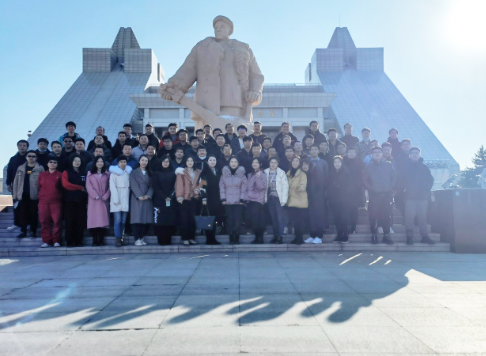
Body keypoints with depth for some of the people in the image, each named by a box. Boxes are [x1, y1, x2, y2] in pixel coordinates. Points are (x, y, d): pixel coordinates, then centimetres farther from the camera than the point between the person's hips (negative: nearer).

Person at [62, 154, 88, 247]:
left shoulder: (83, 173, 16)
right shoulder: (66, 172, 4)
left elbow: (86, 186, 11)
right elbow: (66, 184, -12)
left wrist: (87, 199, -2)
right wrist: (80, 188, -10)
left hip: (81, 200, 3)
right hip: (70, 200, -3)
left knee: (80, 221, 0)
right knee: (70, 221, -2)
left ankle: (79, 241, 6)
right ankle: (69, 242, 4)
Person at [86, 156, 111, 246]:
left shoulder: (107, 174, 12)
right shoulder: (90, 173, 12)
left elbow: (110, 186, 5)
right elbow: (88, 186, 1)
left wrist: (105, 196, -9)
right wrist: (95, 196, -11)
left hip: (104, 200, 0)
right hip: (93, 200, 0)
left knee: (103, 219, -5)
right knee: (93, 219, -6)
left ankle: (101, 240, -1)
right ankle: (95, 240, -3)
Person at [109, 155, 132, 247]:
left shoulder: (128, 173, 15)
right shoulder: (114, 173, 0)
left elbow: (129, 185, 12)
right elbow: (112, 187, -6)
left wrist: (129, 197, 0)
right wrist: (116, 199, -14)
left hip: (125, 200, 4)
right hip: (117, 200, -4)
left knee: (123, 221, 4)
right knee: (117, 220, -8)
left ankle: (120, 237, 11)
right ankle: (117, 239, -6)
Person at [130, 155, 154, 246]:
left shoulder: (149, 173, 18)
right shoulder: (134, 172, 8)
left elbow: (151, 186, 8)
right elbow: (133, 185, -4)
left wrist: (148, 195, -9)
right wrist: (139, 196, -16)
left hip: (147, 199, 3)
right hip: (137, 199, -3)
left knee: (146, 219, -2)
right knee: (137, 218, -9)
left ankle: (141, 238, 8)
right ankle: (137, 239, -6)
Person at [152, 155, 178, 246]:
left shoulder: (173, 173, 12)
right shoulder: (156, 173, 8)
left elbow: (175, 186, 5)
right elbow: (155, 187, -1)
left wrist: (170, 196, -11)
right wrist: (164, 197, -11)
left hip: (171, 201, 1)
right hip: (159, 201, -1)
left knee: (170, 220, -3)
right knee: (160, 221, -6)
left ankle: (168, 240, 3)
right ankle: (161, 240, -1)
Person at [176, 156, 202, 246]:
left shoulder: (198, 172, 14)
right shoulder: (181, 172, 3)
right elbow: (179, 185, -6)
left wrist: (198, 189, -3)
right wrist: (179, 196, -16)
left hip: (194, 198, 3)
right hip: (185, 198, -3)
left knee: (193, 218, 5)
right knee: (184, 218, -3)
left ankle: (192, 238, 12)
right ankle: (185, 238, 1)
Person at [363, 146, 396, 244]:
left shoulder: (388, 165, 10)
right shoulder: (368, 166, 7)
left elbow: (394, 177, 8)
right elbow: (365, 180, 4)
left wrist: (391, 188, -3)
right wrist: (371, 189, -6)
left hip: (387, 195, 1)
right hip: (374, 195, -1)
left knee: (386, 215, 0)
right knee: (373, 216, -3)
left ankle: (386, 236, 7)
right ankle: (374, 235, 5)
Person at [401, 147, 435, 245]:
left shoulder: (424, 167, 12)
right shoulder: (406, 166, 7)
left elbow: (430, 179, 13)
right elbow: (401, 179, 6)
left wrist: (426, 190, 3)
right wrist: (406, 188, -5)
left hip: (422, 196, 2)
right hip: (410, 196, -2)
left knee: (422, 216, 2)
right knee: (409, 216, -6)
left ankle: (424, 236, 7)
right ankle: (409, 237, -3)